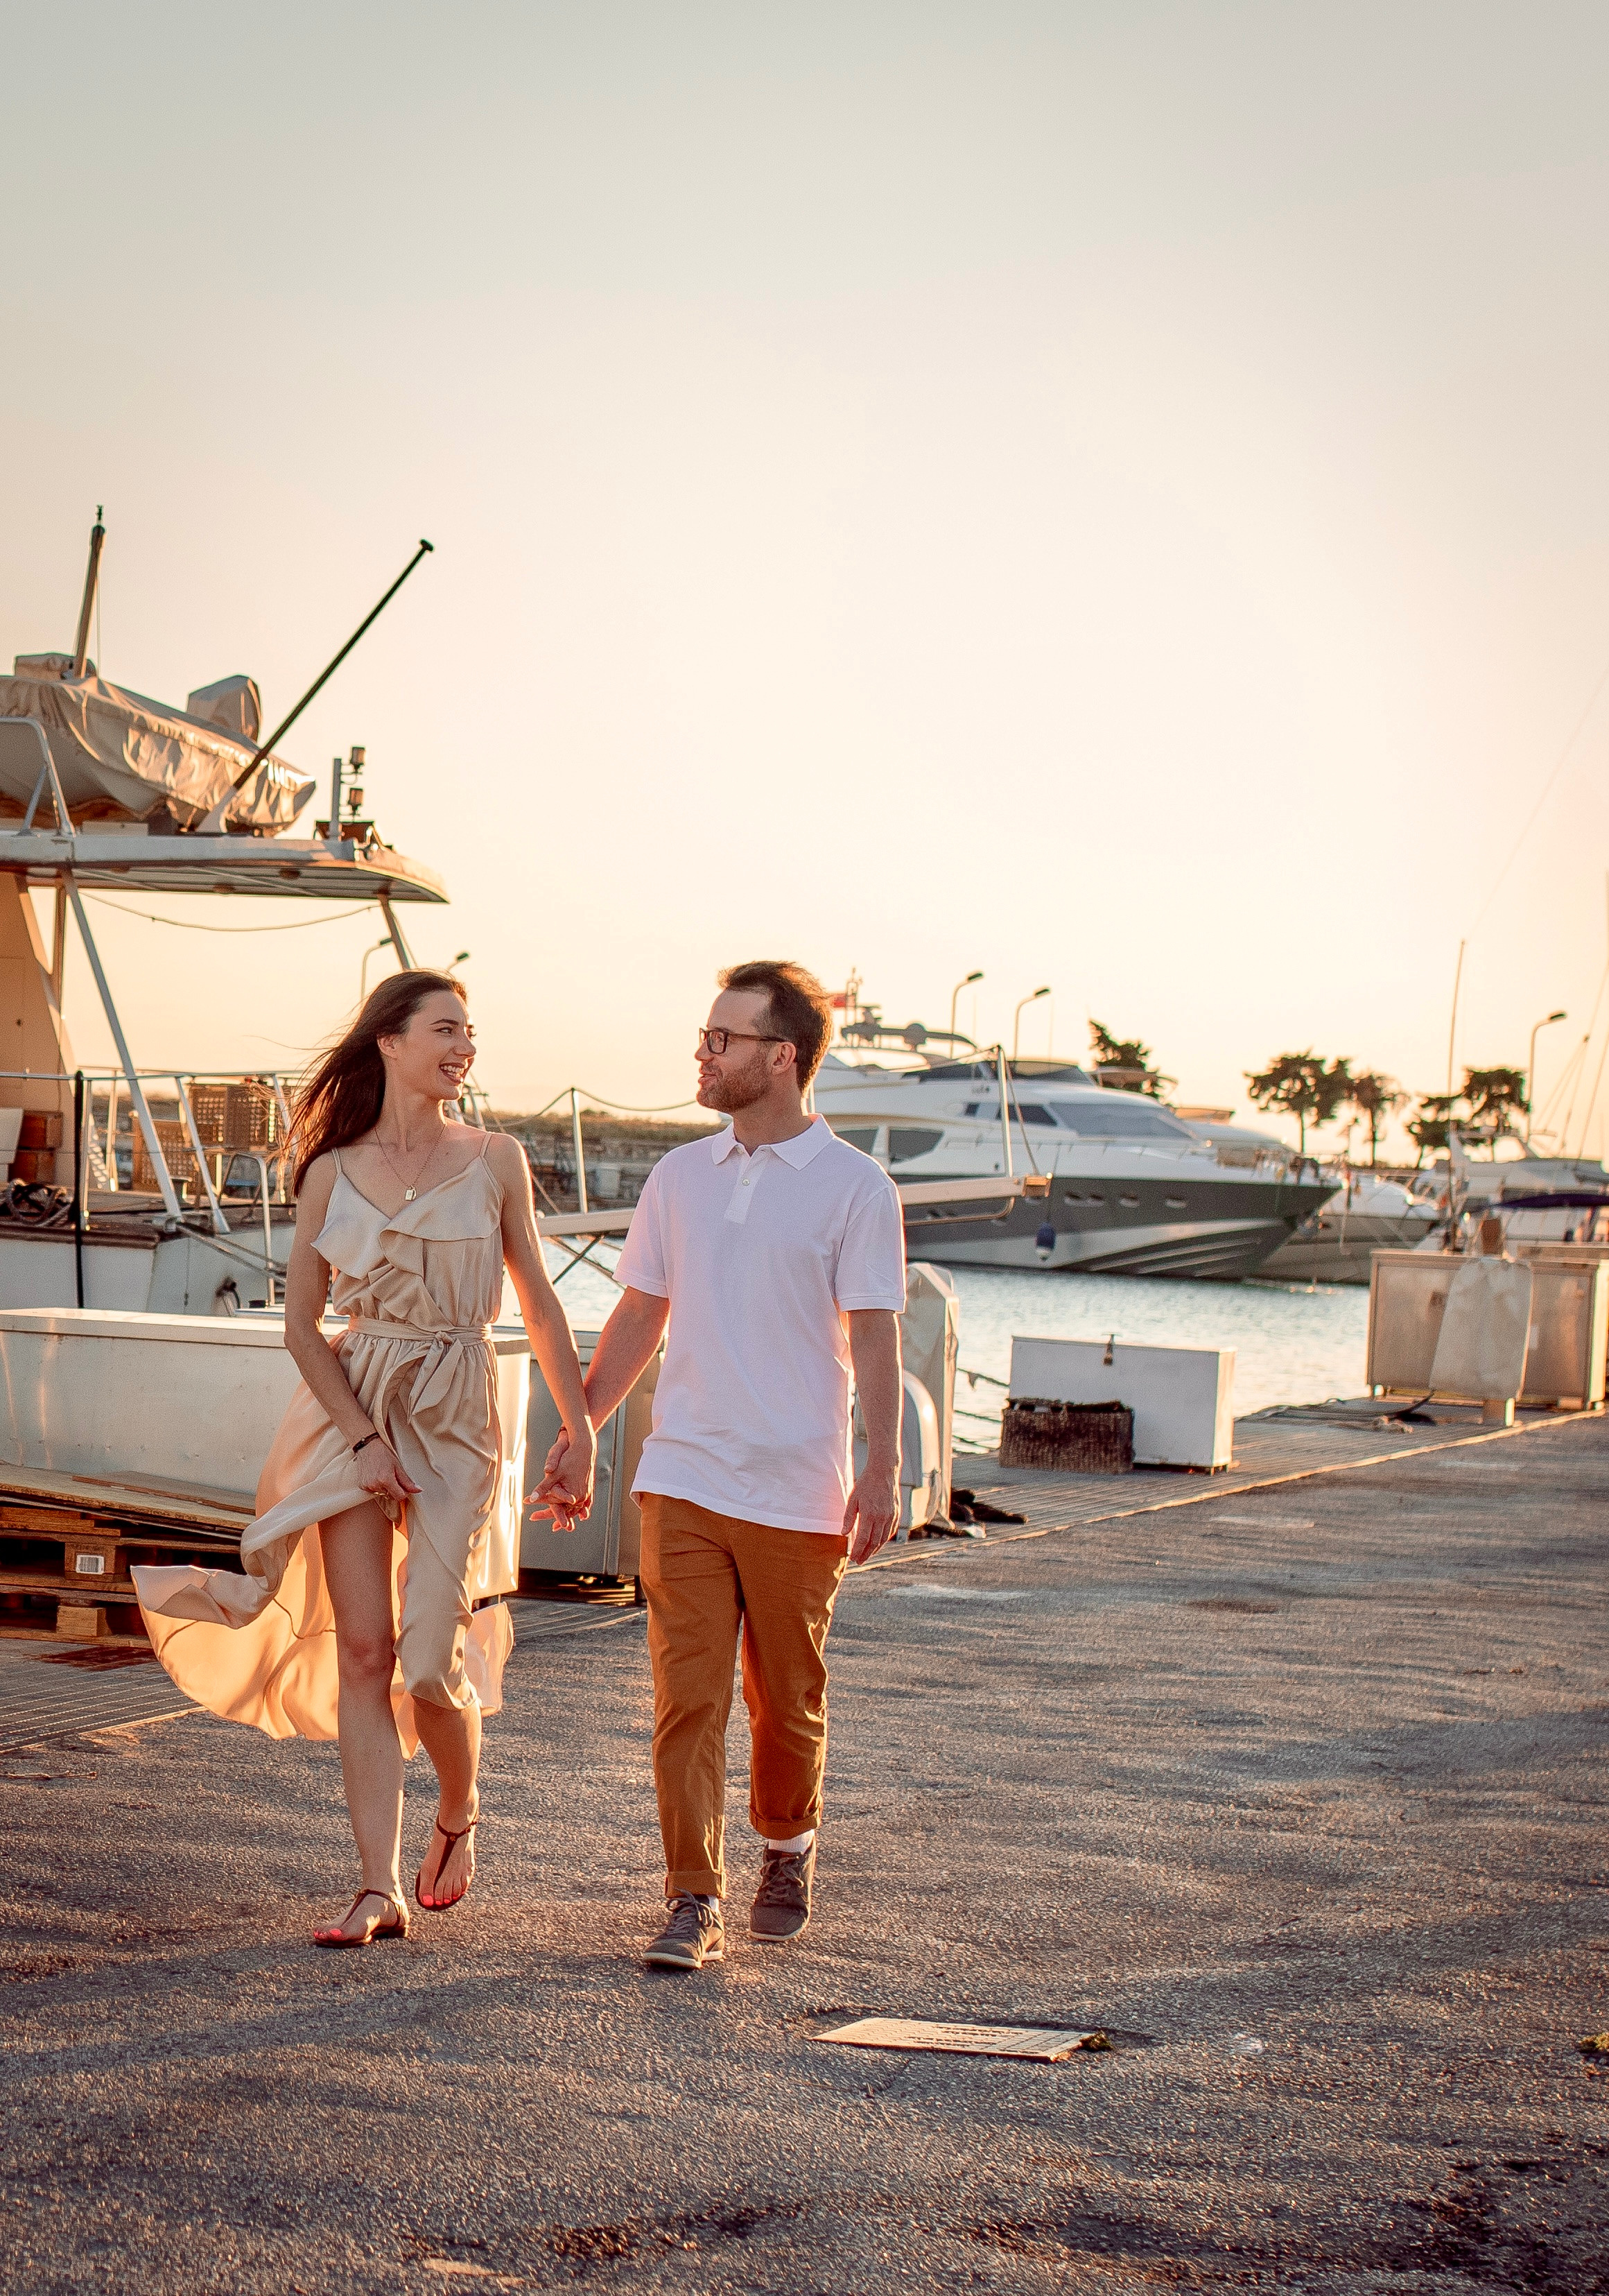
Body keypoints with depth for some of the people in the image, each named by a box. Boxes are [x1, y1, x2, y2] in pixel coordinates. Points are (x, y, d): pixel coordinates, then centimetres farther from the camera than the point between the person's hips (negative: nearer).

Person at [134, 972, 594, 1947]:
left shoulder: (495, 1159, 4)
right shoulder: (332, 1173, 4)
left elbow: (540, 1304, 8)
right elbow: (303, 1324, 4)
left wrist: (581, 1435, 7)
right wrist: (362, 1435, -7)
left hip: (458, 1415, -1)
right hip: (352, 1405, 1)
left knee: (430, 1657, -7)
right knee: (362, 1653, -4)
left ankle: (460, 1814, 23)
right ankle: (380, 1887, 0)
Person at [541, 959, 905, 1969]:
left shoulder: (854, 1187, -3)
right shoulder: (680, 1176, 10)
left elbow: (874, 1338, -7)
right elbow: (639, 1317, 17)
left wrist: (882, 1472, -16)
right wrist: (578, 1430, 15)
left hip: (798, 1495, -3)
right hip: (683, 1479, 3)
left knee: (788, 1698, 9)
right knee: (687, 1694, -5)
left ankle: (788, 1848, 34)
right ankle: (696, 1901, -1)